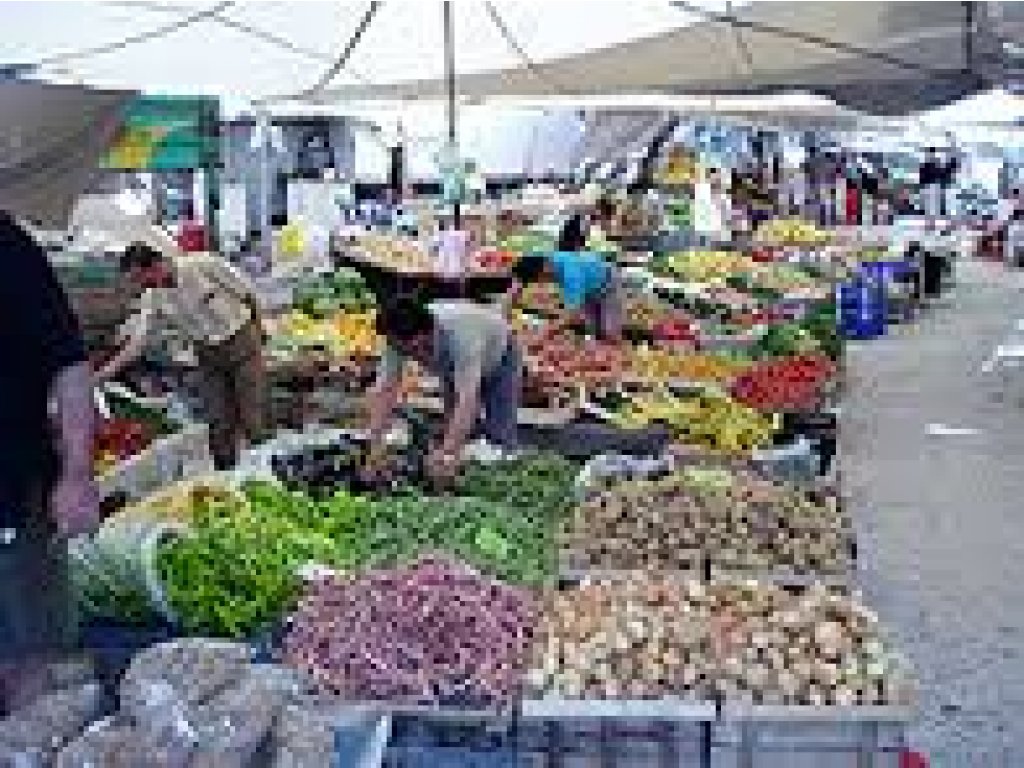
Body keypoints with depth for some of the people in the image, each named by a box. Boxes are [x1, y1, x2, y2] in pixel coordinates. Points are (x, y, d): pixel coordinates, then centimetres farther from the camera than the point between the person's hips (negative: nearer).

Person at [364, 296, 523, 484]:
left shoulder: (460, 333, -47)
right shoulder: (399, 337, -31)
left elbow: (468, 397, -51)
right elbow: (383, 391, -31)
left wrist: (449, 452, -60)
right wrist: (375, 445, -40)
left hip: (499, 358, -5)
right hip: (454, 366, 5)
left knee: (500, 438, -14)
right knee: (453, 430, -2)